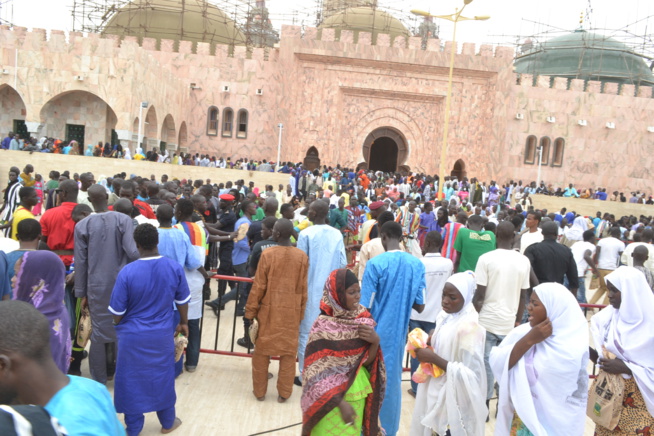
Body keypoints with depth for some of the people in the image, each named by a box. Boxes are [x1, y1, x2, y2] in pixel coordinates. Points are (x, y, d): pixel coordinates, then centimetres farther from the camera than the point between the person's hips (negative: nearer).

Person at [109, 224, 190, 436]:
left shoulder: (127, 272, -20)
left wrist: (121, 326, 11)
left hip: (133, 337, -2)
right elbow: (182, 301, 1)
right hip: (162, 335, 3)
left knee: (132, 381, 15)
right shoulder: (175, 268, -12)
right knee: (164, 378, 19)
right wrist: (184, 322, 19)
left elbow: (117, 314, -12)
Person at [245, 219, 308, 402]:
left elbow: (258, 286, -9)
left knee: (262, 351, 13)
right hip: (292, 311, 2)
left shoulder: (267, 254, -12)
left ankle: (259, 391, 23)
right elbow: (303, 288, 1)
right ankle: (284, 393, 20)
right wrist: (301, 313, 12)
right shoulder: (302, 256, -4)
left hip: (269, 310, -2)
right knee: (288, 353, 12)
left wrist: (250, 312, 1)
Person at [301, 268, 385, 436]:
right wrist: (340, 402, -19)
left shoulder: (363, 318, -5)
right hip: (332, 398, -4)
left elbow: (367, 361, 0)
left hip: (358, 395, 5)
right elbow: (319, 373, -15)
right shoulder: (323, 326, -18)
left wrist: (375, 341, -18)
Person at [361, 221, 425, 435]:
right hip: (399, 333, 4)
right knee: (392, 380, 17)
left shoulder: (376, 263, -16)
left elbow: (365, 307, -15)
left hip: (375, 333, -4)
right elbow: (420, 306, 2)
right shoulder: (417, 264, -3)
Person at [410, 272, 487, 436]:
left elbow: (470, 374, -24)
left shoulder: (469, 327, -22)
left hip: (453, 400, -7)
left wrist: (433, 358, -23)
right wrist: (427, 345, -4)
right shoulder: (445, 316, 1)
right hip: (436, 391, 7)